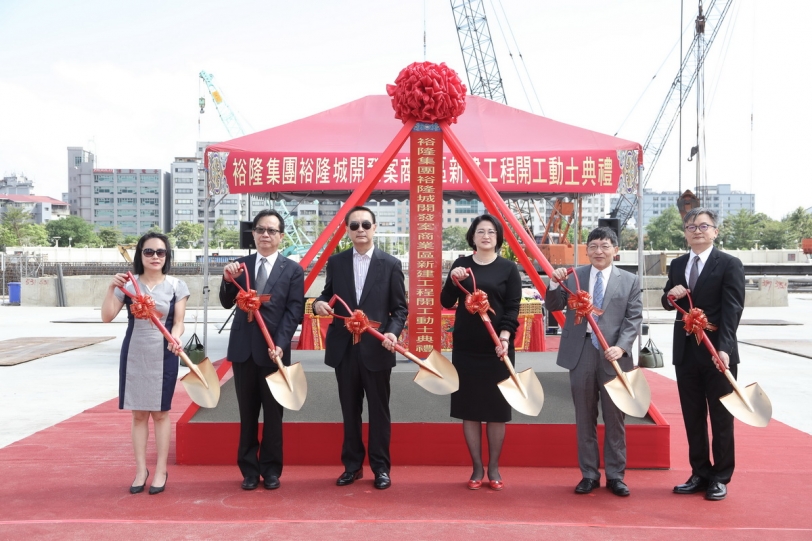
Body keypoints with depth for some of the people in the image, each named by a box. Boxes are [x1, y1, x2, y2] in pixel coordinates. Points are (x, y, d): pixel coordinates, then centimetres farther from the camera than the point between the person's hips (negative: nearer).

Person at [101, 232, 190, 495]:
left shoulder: (176, 286, -2)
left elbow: (178, 322, -4)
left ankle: (161, 470, 17)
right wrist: (111, 288, -17)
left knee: (161, 412, 7)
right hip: (134, 354, 2)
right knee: (138, 413, 10)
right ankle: (141, 469, 21)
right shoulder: (128, 284, 0)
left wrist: (175, 339, -24)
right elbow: (107, 316, -4)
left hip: (163, 355, -1)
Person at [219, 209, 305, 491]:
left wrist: (280, 343, -17)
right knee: (247, 413, 11)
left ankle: (271, 470, 19)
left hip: (273, 349, -2)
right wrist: (228, 280, -17)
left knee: (273, 413, 7)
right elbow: (227, 303, 2)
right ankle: (249, 469, 22)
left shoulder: (293, 270, 0)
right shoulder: (240, 265, 8)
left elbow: (294, 311, -6)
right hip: (243, 349, 3)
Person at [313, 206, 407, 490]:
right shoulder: (335, 262, 6)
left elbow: (400, 307, -1)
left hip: (377, 349, -2)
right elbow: (328, 295, 13)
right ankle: (352, 465, 26)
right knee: (350, 409, 13)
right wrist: (319, 303, -11)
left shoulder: (391, 264, -1)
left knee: (379, 410, 7)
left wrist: (392, 332, -18)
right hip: (344, 348, 3)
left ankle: (381, 467, 20)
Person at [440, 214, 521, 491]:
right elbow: (446, 302, 2)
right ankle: (477, 468, 17)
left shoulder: (508, 268, 1)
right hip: (465, 347, 2)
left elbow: (513, 308, -4)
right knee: (469, 407, 5)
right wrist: (453, 281, -16)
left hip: (497, 347, -1)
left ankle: (494, 468, 18)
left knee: (496, 407, 5)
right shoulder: (461, 264, 5)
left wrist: (505, 337, -18)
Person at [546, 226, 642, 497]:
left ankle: (615, 475, 19)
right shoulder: (573, 276, 6)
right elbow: (554, 306, 6)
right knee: (584, 418, 9)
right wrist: (554, 284, -13)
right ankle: (589, 474, 20)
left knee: (615, 418, 8)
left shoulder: (630, 281, 3)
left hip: (613, 355, -1)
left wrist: (621, 347, -17)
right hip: (580, 354, 1)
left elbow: (634, 319, -3)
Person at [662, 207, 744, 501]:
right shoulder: (677, 265, 11)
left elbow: (732, 309, -14)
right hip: (685, 352, 5)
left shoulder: (730, 264, -6)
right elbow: (668, 303, 17)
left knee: (721, 417, 6)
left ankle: (720, 478, 17)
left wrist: (724, 348, -25)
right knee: (693, 417, 12)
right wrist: (670, 294, -8)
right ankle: (700, 474, 23)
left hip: (717, 353, -5)